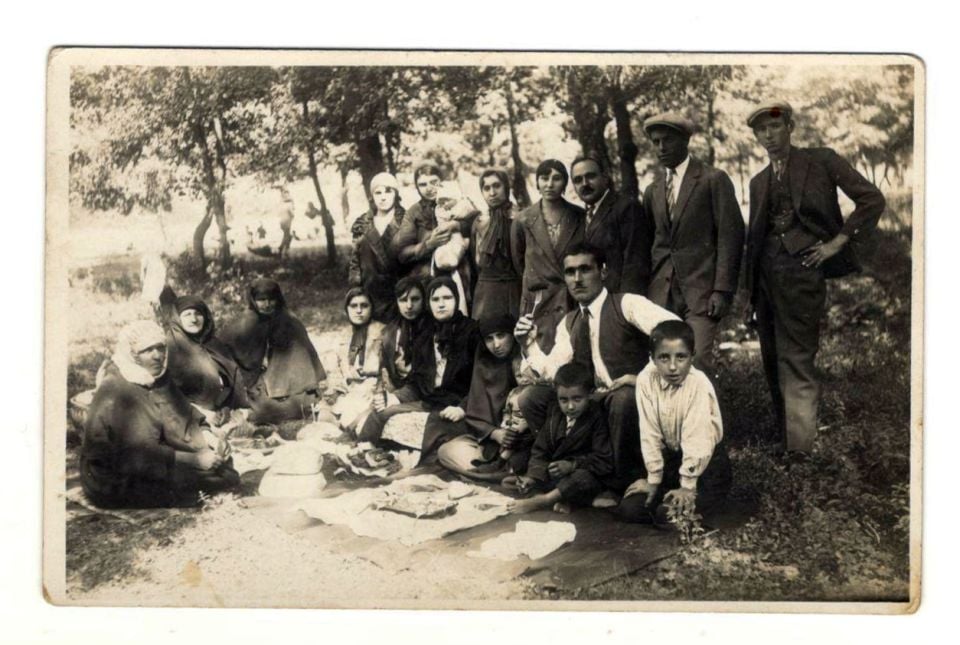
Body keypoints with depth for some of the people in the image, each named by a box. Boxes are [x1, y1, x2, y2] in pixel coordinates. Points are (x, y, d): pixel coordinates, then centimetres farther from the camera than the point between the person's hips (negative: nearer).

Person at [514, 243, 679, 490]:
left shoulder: (626, 305, -8)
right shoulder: (568, 324, 12)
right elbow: (552, 372, 5)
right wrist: (530, 346, -10)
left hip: (630, 397, -5)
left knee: (623, 398, -39)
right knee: (531, 397, -9)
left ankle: (623, 481, -15)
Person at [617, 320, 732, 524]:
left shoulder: (699, 384, -24)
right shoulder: (646, 380, -13)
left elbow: (696, 439, -24)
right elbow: (650, 433, -10)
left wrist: (687, 486, -22)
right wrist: (653, 479, -6)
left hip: (705, 460, -4)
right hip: (670, 457, 5)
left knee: (669, 513, -25)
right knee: (629, 509, -10)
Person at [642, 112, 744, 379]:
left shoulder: (714, 180, 1)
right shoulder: (652, 191, 19)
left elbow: (730, 235, -4)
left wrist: (722, 290, -12)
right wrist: (643, 292, 10)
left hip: (701, 287, -5)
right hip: (661, 291, 5)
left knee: (699, 359, -16)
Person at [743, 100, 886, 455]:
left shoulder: (821, 161, 2)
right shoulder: (759, 182, 18)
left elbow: (872, 200, -3)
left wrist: (838, 242, -8)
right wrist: (750, 294, 15)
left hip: (802, 270, -6)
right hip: (766, 273, 6)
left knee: (796, 359, -11)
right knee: (773, 361, 8)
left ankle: (800, 447, -10)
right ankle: (784, 440, 17)